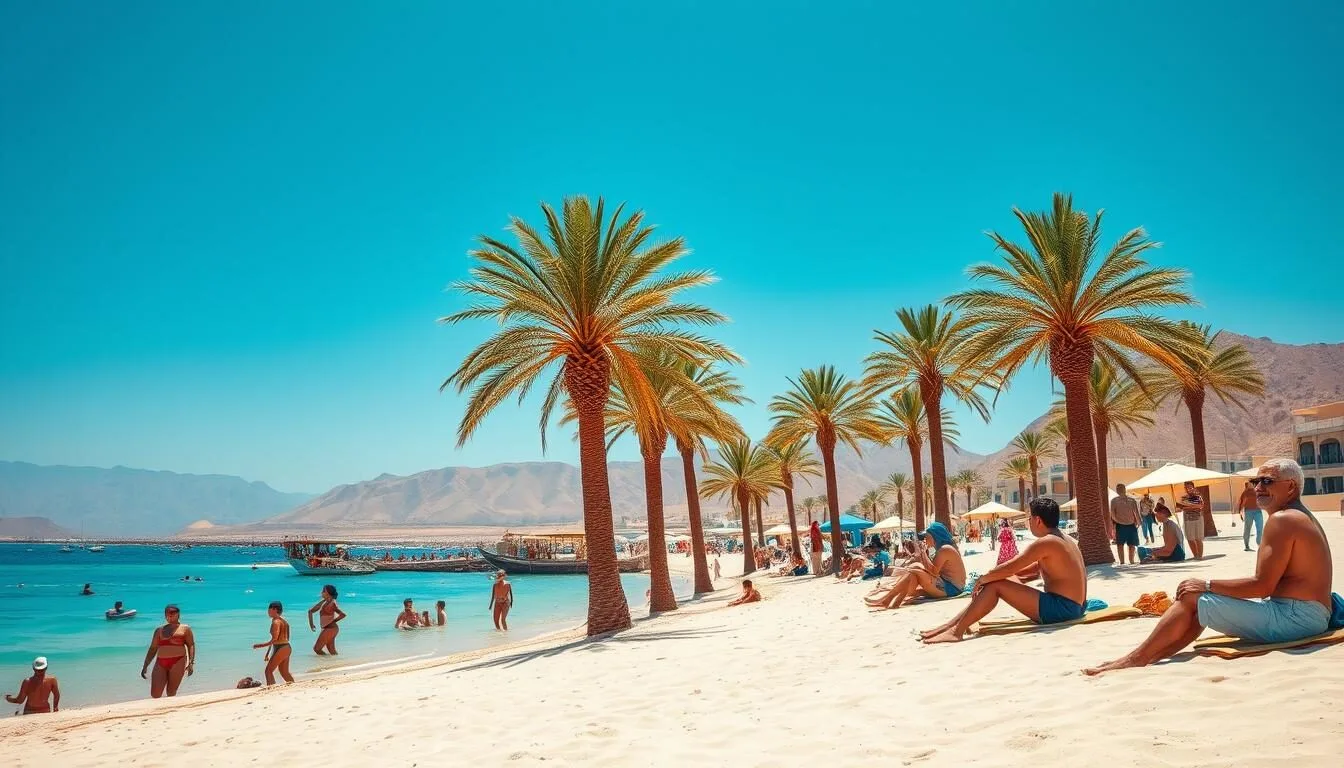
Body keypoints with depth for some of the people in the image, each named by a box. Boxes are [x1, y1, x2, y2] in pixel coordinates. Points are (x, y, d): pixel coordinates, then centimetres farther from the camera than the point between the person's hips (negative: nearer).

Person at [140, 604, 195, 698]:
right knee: (155, 694, -6)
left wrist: (191, 663, -10)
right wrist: (145, 666, 13)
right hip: (160, 663, 3)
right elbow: (153, 649, 20)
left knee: (171, 693, -6)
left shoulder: (185, 629, 10)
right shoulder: (159, 630, 20)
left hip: (178, 662, -3)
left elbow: (191, 646, 2)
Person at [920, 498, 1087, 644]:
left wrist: (983, 579, -1)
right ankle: (951, 626, 9)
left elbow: (1008, 568, -18)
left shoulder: (1045, 542, -16)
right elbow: (1035, 569, 24)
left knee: (995, 584, -9)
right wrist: (991, 576, 16)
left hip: (1060, 609, -10)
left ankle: (956, 631, -8)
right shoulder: (1063, 540, 16)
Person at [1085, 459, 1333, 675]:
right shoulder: (1302, 518, 18)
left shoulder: (1282, 519, -15)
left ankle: (1136, 658, 0)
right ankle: (1149, 657, 12)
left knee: (1191, 597, -6)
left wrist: (1208, 584, -10)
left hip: (1294, 618, -10)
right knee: (1201, 602, 16)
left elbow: (1263, 586, -20)